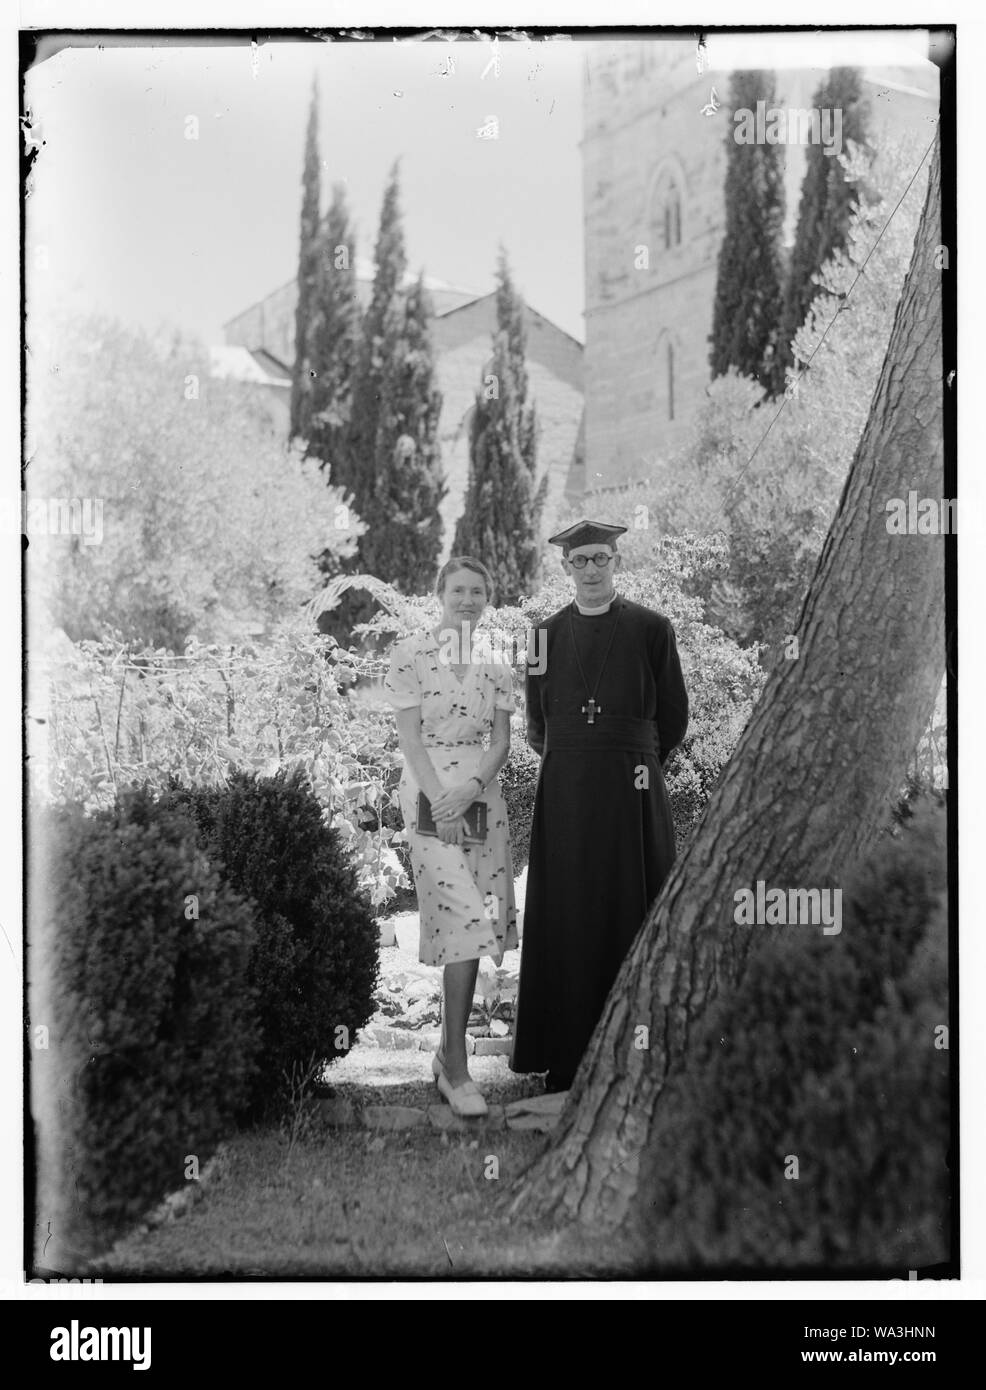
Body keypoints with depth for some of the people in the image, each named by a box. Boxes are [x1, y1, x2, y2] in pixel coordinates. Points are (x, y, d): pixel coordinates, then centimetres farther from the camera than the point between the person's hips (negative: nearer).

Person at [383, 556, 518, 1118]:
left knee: (477, 925, 4)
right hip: (431, 792, -4)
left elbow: (502, 741, 6)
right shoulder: (413, 652, -1)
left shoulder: (496, 665, 11)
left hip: (483, 792, 5)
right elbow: (409, 737, -5)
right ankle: (456, 1066, -6)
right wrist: (440, 801, -15)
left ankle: (450, 1055, 17)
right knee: (465, 920, -13)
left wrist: (471, 788, -11)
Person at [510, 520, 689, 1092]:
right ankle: (568, 1061, 11)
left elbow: (674, 717, 6)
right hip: (564, 796, 3)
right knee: (566, 918, 4)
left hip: (631, 791, -2)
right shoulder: (548, 634, 8)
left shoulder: (651, 628, 0)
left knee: (630, 912, 1)